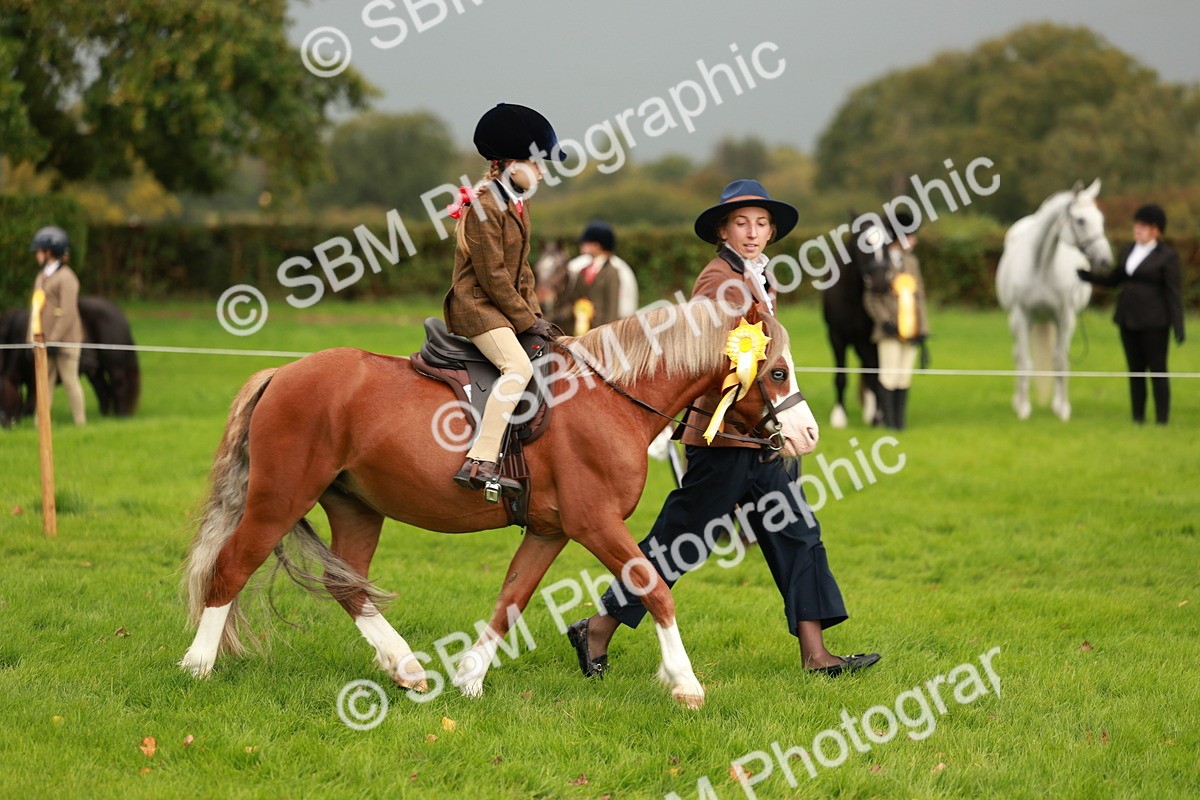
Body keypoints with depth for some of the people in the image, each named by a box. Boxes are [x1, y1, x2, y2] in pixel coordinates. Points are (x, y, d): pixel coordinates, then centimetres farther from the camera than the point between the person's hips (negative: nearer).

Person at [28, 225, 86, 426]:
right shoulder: (41, 277, 14)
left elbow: (68, 313, -16)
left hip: (65, 341, -7)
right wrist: (33, 337, 8)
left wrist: (54, 340, -18)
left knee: (70, 380, -1)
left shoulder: (66, 278, -11)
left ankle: (80, 422, 7)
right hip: (45, 341, 7)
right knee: (45, 381, 6)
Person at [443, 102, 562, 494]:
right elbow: (492, 275, -18)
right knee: (519, 366, -27)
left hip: (505, 308, 10)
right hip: (476, 305, -10)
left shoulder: (517, 207, 14)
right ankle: (480, 463, -34)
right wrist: (526, 321, -15)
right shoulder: (484, 207, -16)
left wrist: (534, 313, 7)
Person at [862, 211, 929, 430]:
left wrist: (922, 329, 9)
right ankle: (888, 419, -2)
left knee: (904, 377, 7)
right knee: (889, 375, -7)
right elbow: (870, 298, -4)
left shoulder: (912, 262, 13)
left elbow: (919, 296, 16)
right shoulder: (881, 263, -5)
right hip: (891, 331, -6)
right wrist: (884, 321, -15)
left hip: (910, 329, 6)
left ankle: (900, 420, 11)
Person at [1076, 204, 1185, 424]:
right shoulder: (1128, 251, 10)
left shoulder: (1167, 256, -8)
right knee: (1135, 370, 9)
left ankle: (1162, 420, 2)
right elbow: (1113, 280, 19)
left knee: (1157, 370, -2)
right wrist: (1088, 276, 4)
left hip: (1153, 321, -6)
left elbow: (1174, 293, -10)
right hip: (1128, 319, 6)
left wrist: (1178, 327, -15)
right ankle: (1138, 419, 14)